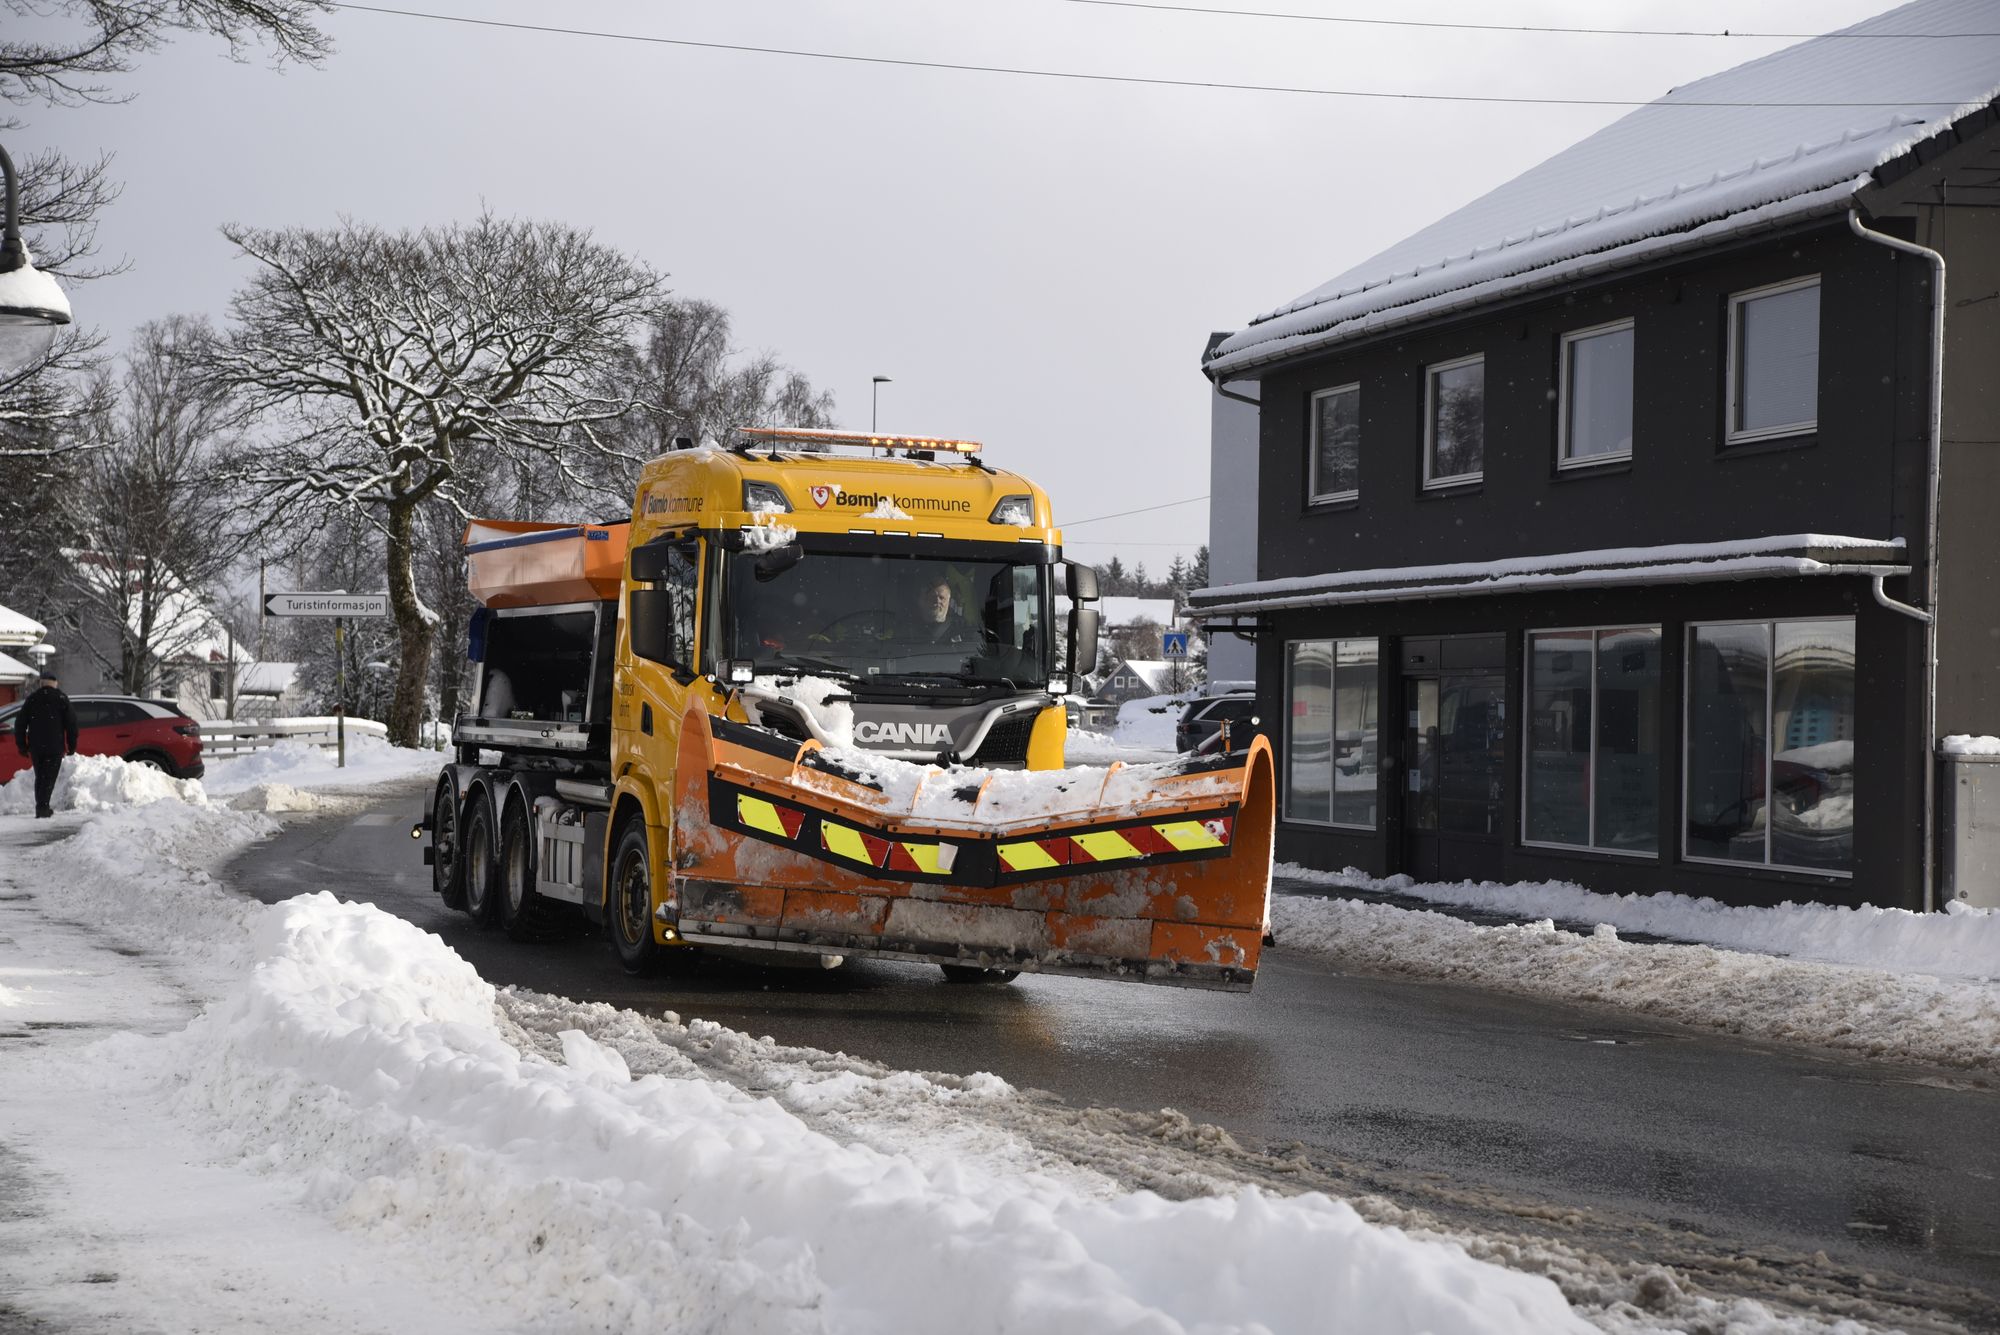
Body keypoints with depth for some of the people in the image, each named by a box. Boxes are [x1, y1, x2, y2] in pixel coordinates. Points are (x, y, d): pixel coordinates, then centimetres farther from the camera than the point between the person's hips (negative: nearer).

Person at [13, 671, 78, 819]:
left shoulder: (31, 699, 8)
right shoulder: (61, 699, -1)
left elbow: (20, 723, 9)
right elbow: (71, 723, -4)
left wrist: (22, 745, 14)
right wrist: (72, 746, 3)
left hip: (35, 747, 3)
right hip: (55, 746, -3)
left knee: (39, 777, 15)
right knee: (49, 777, -4)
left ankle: (41, 807, 16)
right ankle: (42, 807, -15)